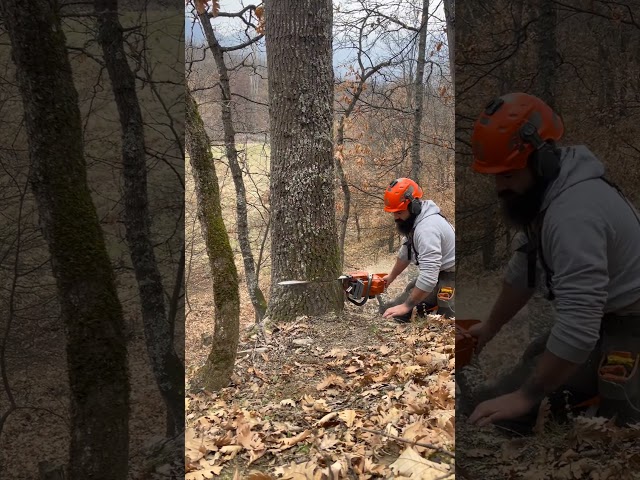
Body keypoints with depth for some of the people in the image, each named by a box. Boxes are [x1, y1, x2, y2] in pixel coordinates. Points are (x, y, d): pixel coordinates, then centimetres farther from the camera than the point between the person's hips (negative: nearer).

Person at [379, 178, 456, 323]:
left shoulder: (427, 228, -30)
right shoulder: (413, 219, 2)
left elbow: (429, 277, -33)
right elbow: (406, 252, 21)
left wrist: (406, 306, -26)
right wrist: (392, 276, 33)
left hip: (449, 278, -10)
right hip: (437, 273, 10)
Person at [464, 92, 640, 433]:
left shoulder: (573, 213, -31)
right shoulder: (540, 191, 1)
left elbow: (578, 328, -34)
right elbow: (523, 269, 16)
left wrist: (524, 397, -27)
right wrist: (490, 327, 24)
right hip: (597, 318, 10)